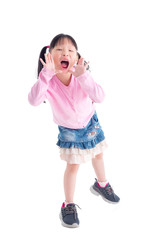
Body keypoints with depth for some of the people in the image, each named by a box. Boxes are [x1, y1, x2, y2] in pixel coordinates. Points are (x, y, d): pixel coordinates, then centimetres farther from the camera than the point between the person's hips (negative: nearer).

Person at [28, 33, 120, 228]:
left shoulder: (82, 76, -26)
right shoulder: (48, 81, -28)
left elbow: (100, 97, -38)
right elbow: (34, 100, -45)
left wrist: (82, 76, -49)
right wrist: (46, 74, -52)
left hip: (90, 123, 3)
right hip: (68, 130, -2)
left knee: (97, 155, 21)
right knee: (72, 166, 2)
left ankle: (101, 184, 50)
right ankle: (68, 205, 21)